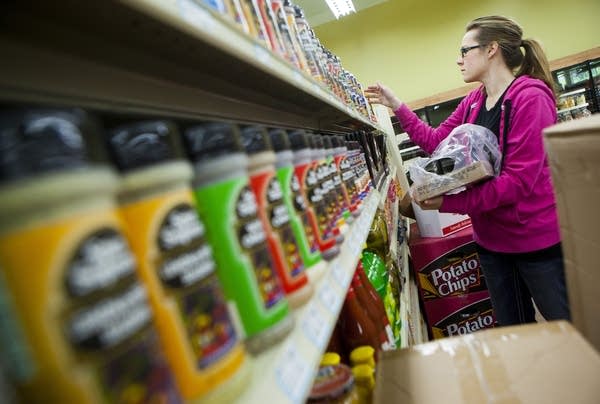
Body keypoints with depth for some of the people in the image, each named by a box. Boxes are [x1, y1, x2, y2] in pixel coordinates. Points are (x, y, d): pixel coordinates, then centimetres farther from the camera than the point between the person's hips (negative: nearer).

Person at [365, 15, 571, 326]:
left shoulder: (530, 98, -17)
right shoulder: (473, 101, 6)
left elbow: (519, 179, -24)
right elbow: (435, 141, 8)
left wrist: (448, 202, -27)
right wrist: (395, 105, 4)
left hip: (537, 239, -7)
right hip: (491, 241, 7)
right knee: (512, 335, 20)